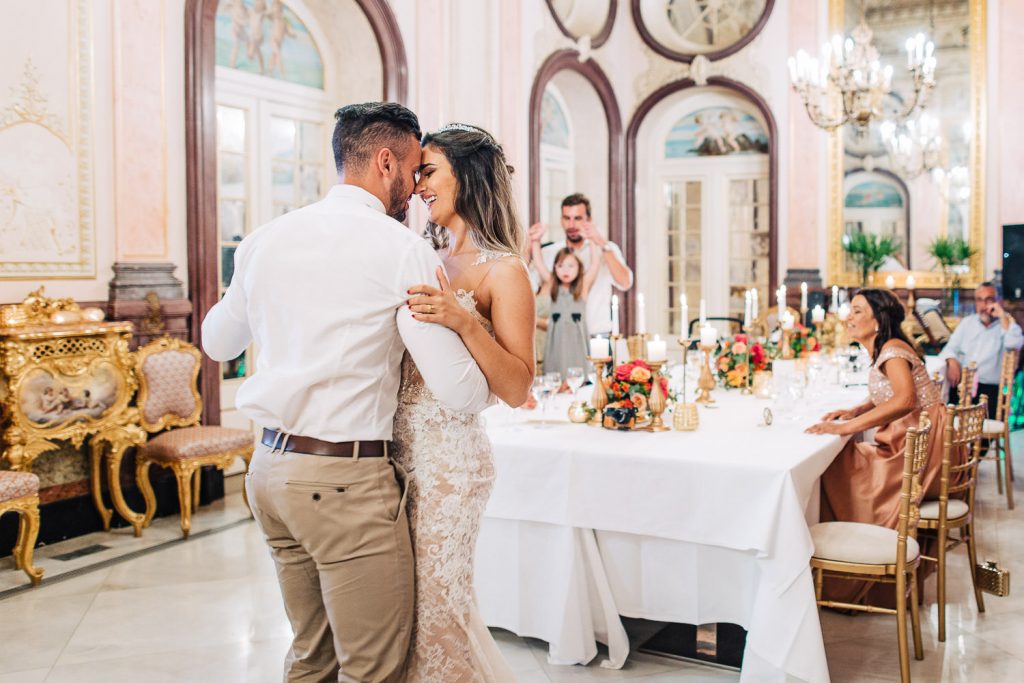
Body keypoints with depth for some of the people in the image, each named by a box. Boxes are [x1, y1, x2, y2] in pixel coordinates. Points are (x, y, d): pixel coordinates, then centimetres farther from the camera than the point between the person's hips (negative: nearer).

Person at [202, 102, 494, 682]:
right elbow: (460, 392, -14)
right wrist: (492, 387, 8)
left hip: (270, 466, 8)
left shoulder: (265, 239, 7)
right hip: (346, 480, -7)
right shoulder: (402, 249, -11)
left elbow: (217, 341, 23)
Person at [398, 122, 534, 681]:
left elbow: (516, 390, -13)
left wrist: (464, 321, -25)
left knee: (432, 604, 1)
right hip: (396, 446, 7)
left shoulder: (501, 271, -7)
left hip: (447, 454, -6)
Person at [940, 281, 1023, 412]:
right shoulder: (967, 322, 17)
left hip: (989, 388, -3)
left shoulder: (1007, 324, 6)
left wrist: (1003, 315, -14)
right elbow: (951, 347, 11)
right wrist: (952, 362, -12)